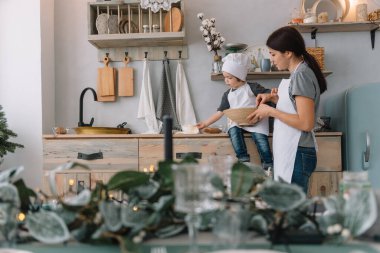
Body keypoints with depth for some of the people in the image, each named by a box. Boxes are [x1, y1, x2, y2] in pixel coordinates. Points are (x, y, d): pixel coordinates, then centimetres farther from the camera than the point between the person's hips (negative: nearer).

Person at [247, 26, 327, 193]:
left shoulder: (301, 75, -16)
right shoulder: (298, 74, 12)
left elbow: (306, 123, -21)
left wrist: (271, 111, -14)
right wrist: (274, 98, 10)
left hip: (297, 154, -9)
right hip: (290, 152, 9)